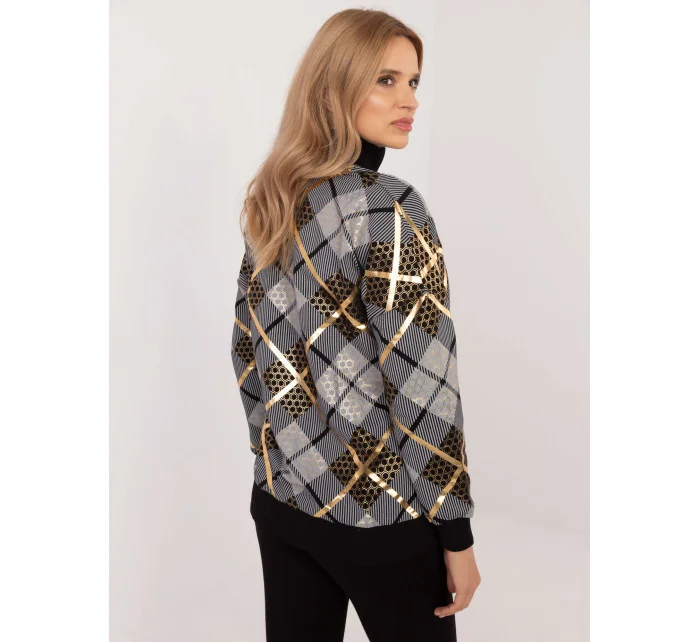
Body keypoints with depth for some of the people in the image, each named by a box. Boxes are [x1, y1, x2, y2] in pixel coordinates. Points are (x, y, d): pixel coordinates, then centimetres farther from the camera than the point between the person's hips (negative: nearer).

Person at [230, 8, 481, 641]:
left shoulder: (270, 203, 2)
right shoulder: (390, 209, -19)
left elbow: (248, 349, 8)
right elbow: (421, 386, -20)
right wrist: (457, 533, -12)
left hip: (281, 494, 7)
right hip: (376, 513, -6)